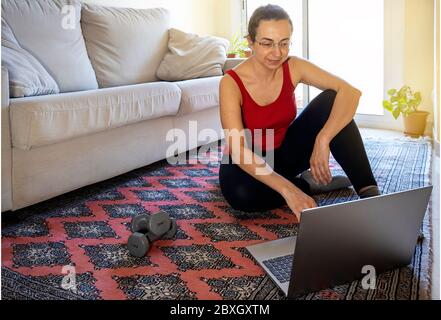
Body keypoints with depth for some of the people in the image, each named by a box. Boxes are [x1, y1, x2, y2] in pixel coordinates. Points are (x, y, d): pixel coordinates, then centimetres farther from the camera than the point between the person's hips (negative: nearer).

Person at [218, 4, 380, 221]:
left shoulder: (293, 68, -14)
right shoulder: (231, 83, -24)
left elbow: (351, 92, -24)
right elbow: (238, 150, -34)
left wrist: (322, 141, -40)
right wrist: (288, 189, -47)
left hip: (286, 152, 3)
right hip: (248, 163, -2)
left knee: (330, 100, -20)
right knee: (239, 194, -39)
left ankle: (369, 192, -24)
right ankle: (308, 184, -11)